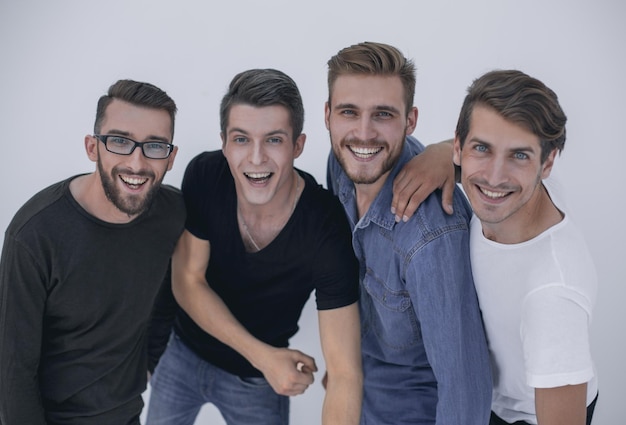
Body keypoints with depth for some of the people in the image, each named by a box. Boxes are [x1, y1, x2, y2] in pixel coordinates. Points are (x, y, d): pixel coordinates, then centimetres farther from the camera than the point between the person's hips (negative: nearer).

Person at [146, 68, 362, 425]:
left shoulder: (326, 229, -31)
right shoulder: (204, 176, -22)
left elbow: (345, 375, -33)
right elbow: (188, 282, -14)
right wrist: (262, 354, -23)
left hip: (261, 379, -3)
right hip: (182, 352, 3)